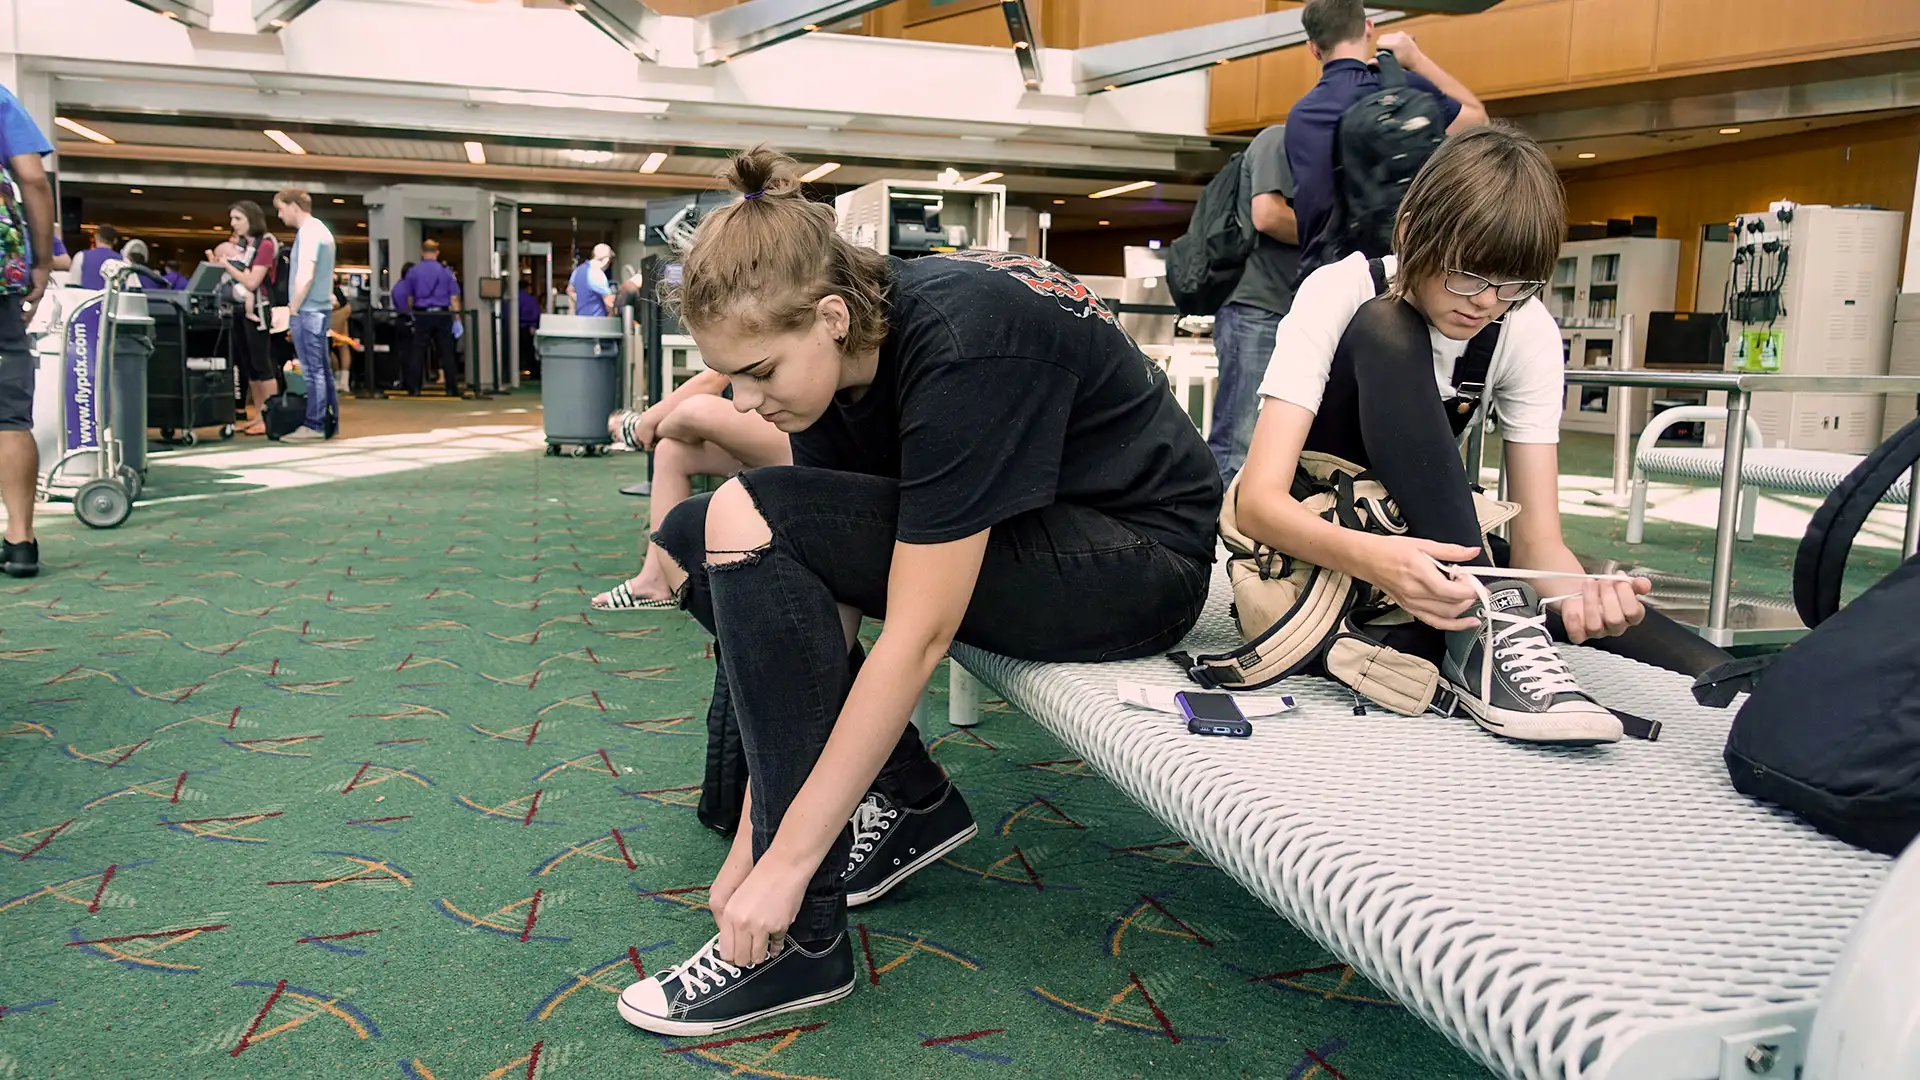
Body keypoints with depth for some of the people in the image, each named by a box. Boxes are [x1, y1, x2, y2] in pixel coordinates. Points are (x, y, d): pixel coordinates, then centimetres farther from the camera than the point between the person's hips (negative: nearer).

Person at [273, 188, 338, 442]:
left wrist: (293, 309, -12)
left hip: (307, 310, -10)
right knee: (322, 368, 11)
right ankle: (329, 421, 15)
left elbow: (305, 276, -20)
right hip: (320, 308, 10)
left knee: (312, 369, -6)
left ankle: (314, 426, -4)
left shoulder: (308, 232, -13)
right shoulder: (320, 230, 17)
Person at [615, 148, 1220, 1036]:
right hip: (1006, 537, 9)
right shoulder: (845, 348, -6)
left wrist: (785, 859, -24)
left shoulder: (959, 345, -30)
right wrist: (752, 840, -7)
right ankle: (908, 802, 2)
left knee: (748, 523, -25)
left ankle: (803, 939, -17)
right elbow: (806, 605, -6)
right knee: (693, 541, -1)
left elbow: (917, 637, -30)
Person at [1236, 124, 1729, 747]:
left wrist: (1582, 593, -38)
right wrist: (1372, 559, -51)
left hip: (1430, 539, 3)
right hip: (1316, 538, -2)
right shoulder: (1341, 293, -21)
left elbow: (1537, 537, -15)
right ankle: (1483, 631, -37)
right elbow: (1258, 499, -31)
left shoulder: (1528, 331, -11)